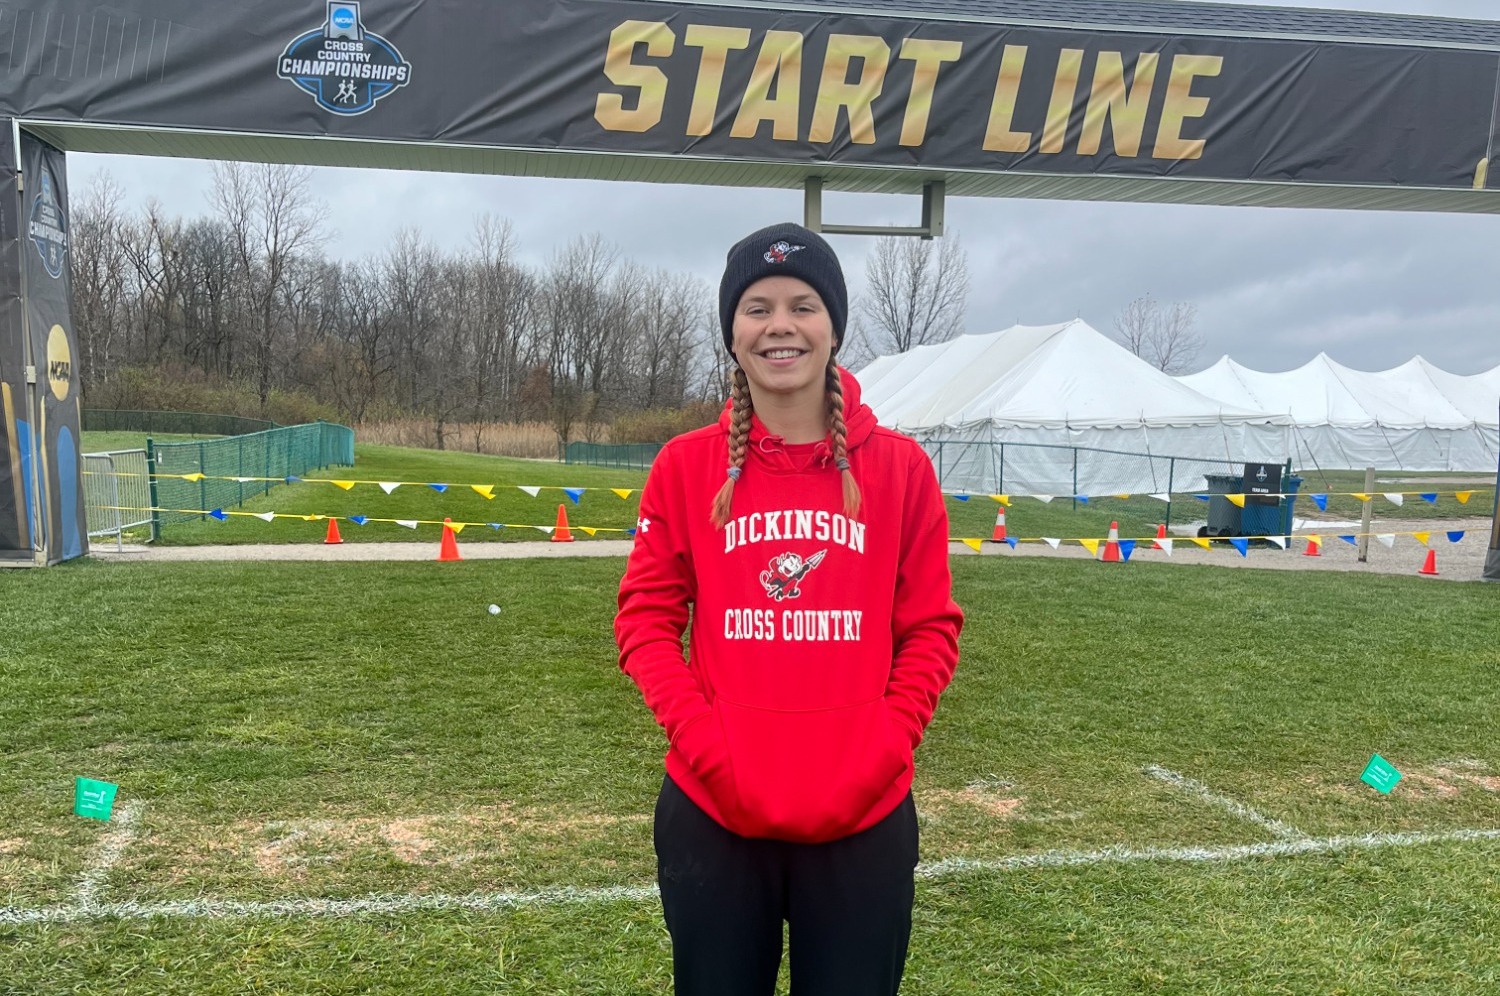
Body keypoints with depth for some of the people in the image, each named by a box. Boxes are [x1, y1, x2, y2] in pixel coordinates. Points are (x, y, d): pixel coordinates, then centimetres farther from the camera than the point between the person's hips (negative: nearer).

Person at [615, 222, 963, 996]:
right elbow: (645, 620, 2)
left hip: (864, 817, 0)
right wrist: (706, 744, -11)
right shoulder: (686, 466, -1)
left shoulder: (900, 467, -1)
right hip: (712, 811, 0)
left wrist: (879, 754, -9)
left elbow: (931, 630, 3)